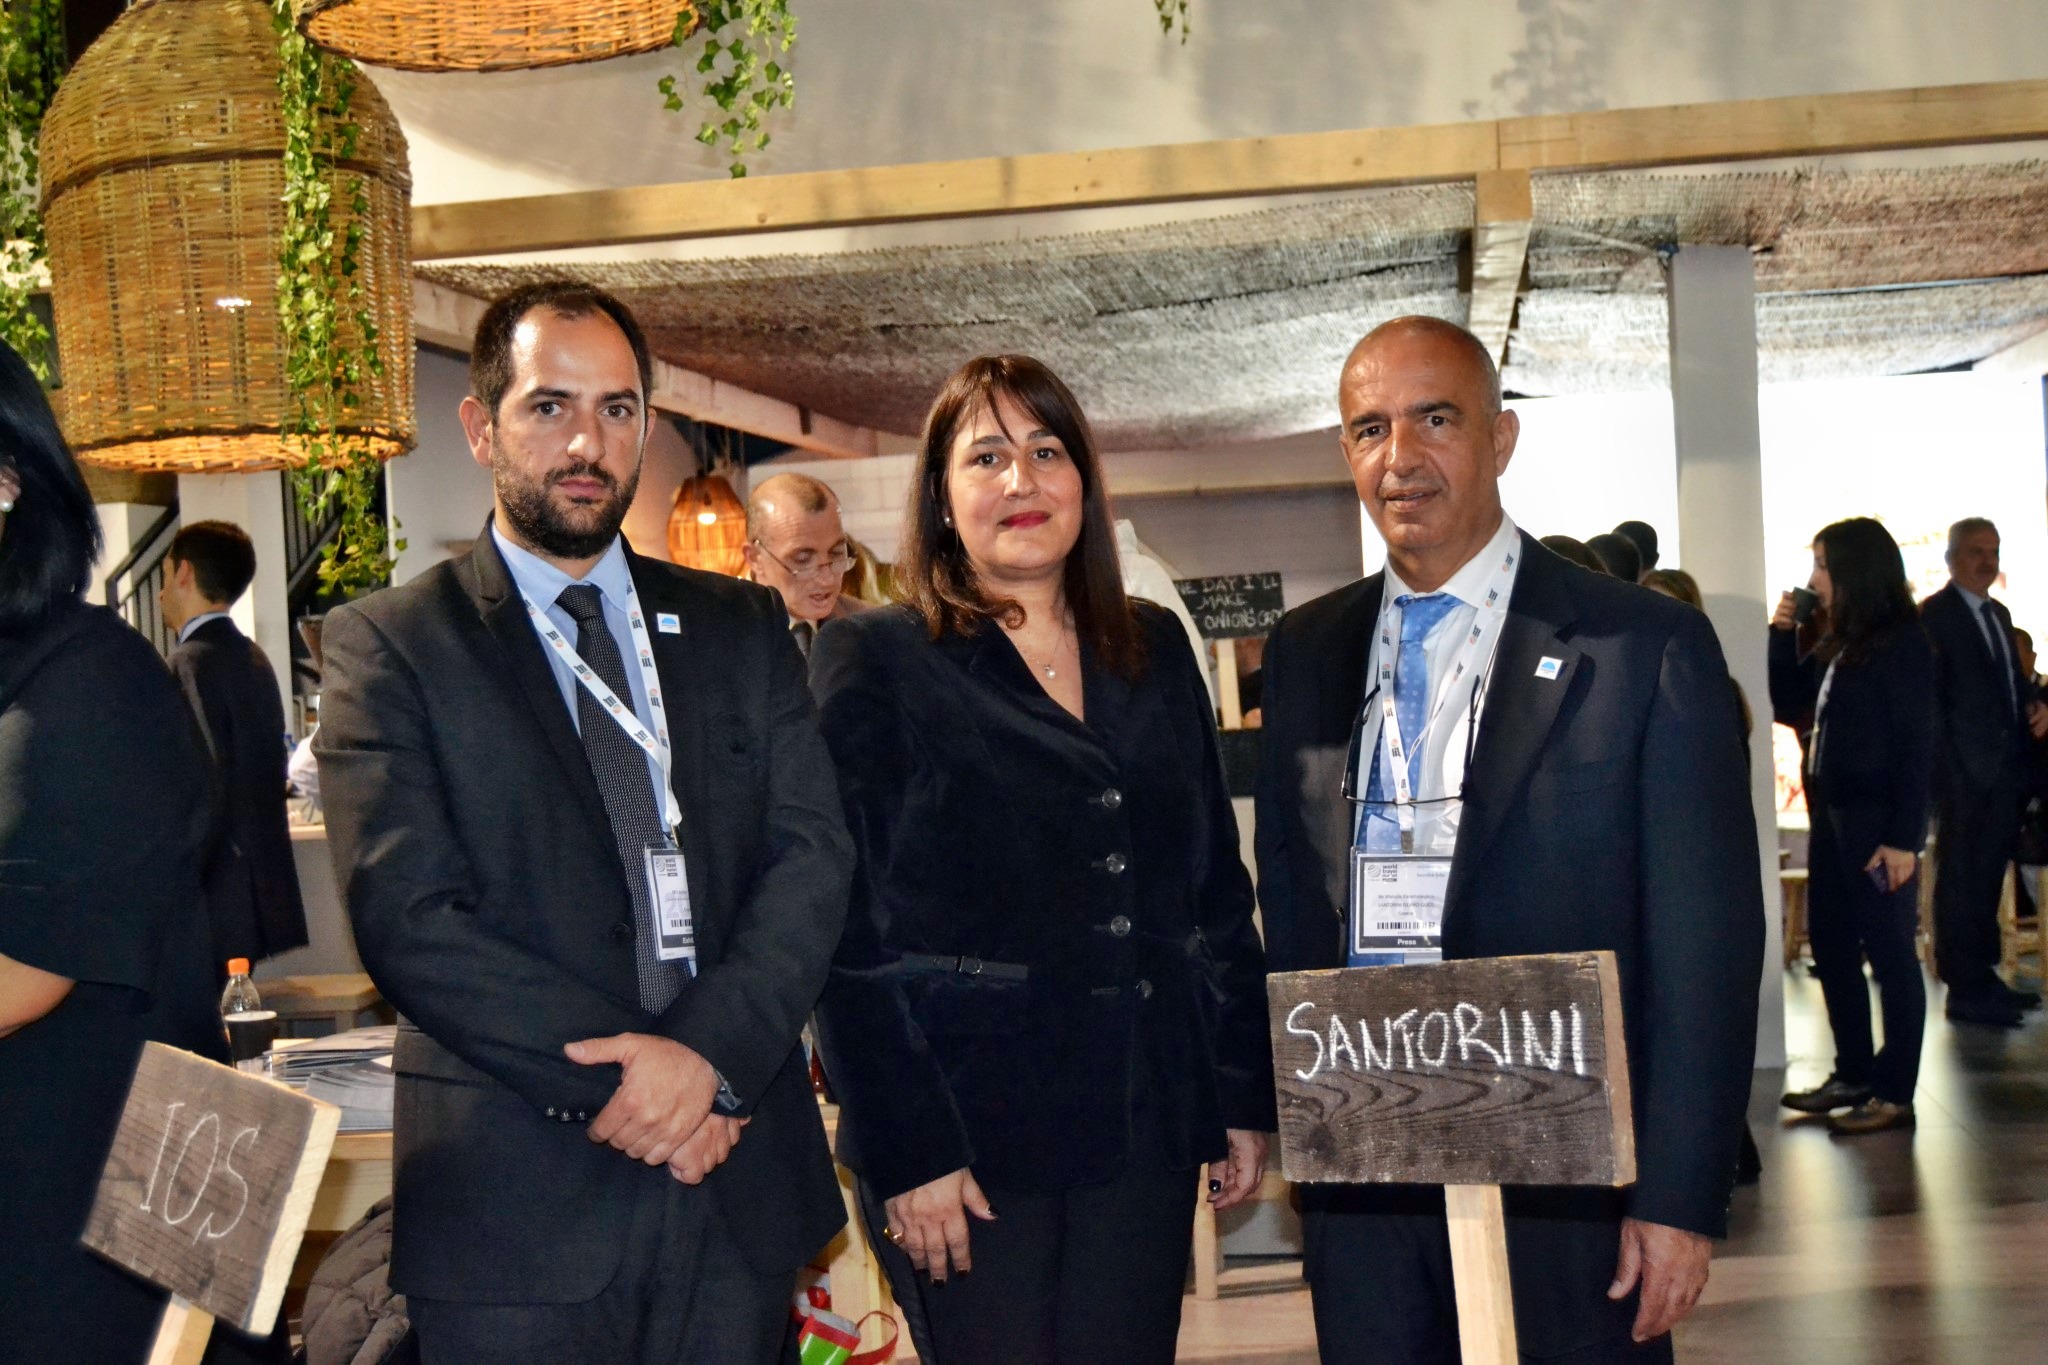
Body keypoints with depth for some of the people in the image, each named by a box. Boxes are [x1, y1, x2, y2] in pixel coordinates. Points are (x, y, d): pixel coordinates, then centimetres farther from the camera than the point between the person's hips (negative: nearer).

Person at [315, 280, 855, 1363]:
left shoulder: (741, 627, 10)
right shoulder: (387, 644, 0)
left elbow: (812, 855, 0)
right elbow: (409, 916, -10)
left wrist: (710, 1052, -14)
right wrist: (616, 1074, -16)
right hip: (513, 1201, -3)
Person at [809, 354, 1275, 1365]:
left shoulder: (1154, 650, 11)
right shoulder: (870, 663, -3)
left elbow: (1217, 885, 13)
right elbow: (847, 927, -8)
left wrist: (1245, 1092, 9)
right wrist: (904, 1150, -13)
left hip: (1145, 1127, 4)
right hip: (969, 1135, -4)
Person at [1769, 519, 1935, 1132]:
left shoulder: (1901, 645, -11)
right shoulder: (1837, 646, 11)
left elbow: (1916, 746, -14)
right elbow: (1788, 702, 18)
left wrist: (1904, 838, -18)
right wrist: (1783, 635, 6)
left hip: (1877, 824, -8)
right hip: (1831, 817, 8)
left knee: (1889, 953, 0)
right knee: (1831, 946, 13)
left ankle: (1895, 1093, 8)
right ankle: (1854, 1073, 25)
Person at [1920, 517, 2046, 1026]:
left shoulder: (1999, 615, 17)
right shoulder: (1934, 615, -8)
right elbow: (1929, 699, -12)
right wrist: (1946, 771, -16)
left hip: (2005, 770, 8)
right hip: (1965, 773, -8)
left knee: (1988, 877, 14)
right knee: (1960, 880, -3)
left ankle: (1983, 977, 22)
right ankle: (1964, 990, 1)